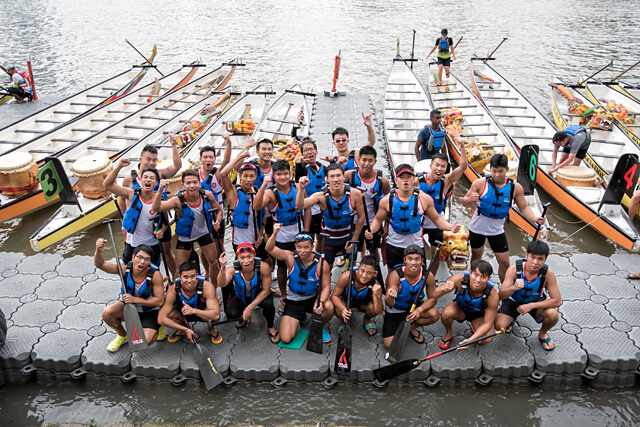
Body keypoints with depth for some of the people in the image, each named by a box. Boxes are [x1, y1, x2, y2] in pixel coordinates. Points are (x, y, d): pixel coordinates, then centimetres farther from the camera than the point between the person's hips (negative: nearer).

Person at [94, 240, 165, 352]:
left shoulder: (155, 275, -27)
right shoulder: (125, 269, -18)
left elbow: (159, 301, -24)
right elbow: (100, 264, -18)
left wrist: (135, 299, -31)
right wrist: (98, 250, -40)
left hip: (150, 311, -4)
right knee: (107, 313, -23)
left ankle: (157, 328, 14)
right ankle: (123, 335, 9)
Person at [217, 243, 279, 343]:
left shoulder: (263, 267, -32)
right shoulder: (233, 270, -29)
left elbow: (265, 290, -22)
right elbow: (222, 284, -46)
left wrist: (250, 307, -27)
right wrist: (222, 268, -65)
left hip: (259, 296, -1)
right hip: (241, 298, 1)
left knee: (268, 303, -34)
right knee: (231, 313, -25)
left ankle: (270, 327, 0)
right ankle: (244, 317, 15)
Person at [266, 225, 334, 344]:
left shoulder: (321, 263, -16)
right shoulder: (290, 257, -14)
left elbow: (326, 287, -10)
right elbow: (270, 248, -24)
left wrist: (321, 302, -29)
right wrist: (275, 234, -44)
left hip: (312, 299, -1)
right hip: (293, 302, 1)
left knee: (328, 307, -35)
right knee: (286, 339, -11)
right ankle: (300, 318, 24)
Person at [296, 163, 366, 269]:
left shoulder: (355, 194, -21)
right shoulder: (322, 196, -25)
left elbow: (361, 217, -8)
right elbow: (300, 205, -40)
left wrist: (354, 239, -6)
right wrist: (301, 189, -58)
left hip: (348, 237, 1)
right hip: (329, 238, -1)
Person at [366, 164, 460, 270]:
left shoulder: (424, 198, -8)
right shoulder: (387, 200, -8)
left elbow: (437, 219, 1)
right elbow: (378, 219, 5)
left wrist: (450, 227, -17)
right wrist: (371, 230, -15)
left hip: (416, 246, 0)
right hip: (394, 246, 1)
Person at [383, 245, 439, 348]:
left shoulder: (428, 276, -22)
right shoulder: (395, 275, -30)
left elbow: (433, 298, -9)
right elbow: (389, 304, -35)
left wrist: (419, 310, -27)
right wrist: (390, 298, -61)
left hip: (416, 305, 3)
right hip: (395, 310, -3)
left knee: (434, 314, -27)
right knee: (390, 345, -13)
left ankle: (411, 327, 3)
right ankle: (400, 326, 20)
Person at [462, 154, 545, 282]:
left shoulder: (515, 187, -10)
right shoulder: (480, 183, -16)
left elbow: (524, 207, -2)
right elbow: (465, 203, -9)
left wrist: (535, 219, -21)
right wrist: (470, 200, -34)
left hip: (497, 229, 1)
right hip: (477, 227, -1)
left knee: (504, 263, 4)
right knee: (476, 256, 18)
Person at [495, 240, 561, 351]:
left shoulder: (548, 274, -26)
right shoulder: (514, 269, -27)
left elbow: (557, 301, -22)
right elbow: (501, 295, -25)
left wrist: (531, 305, -29)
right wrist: (514, 288, -48)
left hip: (536, 302, 1)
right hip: (514, 301, 0)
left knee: (553, 314, -30)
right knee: (499, 325, -22)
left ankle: (542, 334, 6)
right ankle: (512, 317, 17)